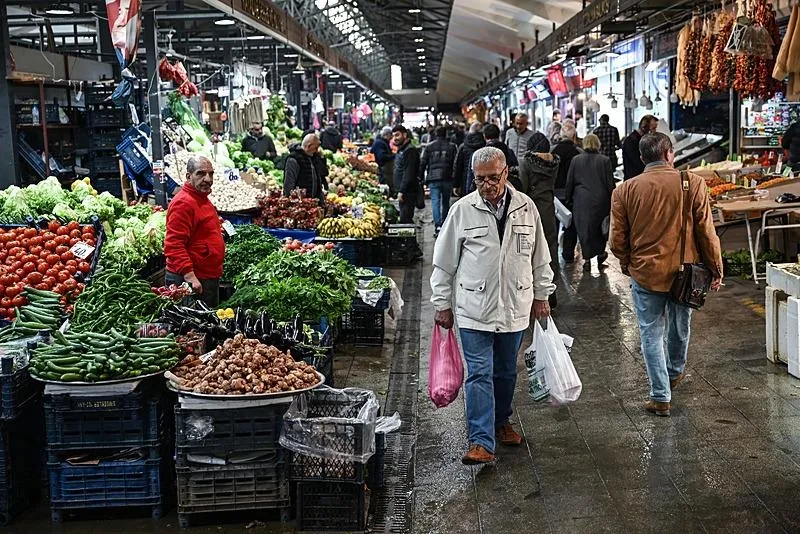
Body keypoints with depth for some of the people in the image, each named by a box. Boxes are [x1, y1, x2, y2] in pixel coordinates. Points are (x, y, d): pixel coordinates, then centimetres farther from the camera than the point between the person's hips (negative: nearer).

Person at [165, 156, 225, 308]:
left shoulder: (203, 200, 16)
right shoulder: (183, 203, -18)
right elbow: (173, 245, -26)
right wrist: (190, 276, -30)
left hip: (209, 278, 11)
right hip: (193, 279, -11)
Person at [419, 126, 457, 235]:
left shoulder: (429, 147, 5)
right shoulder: (451, 147, 4)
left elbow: (423, 164, 4)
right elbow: (455, 164, 1)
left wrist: (421, 178, 12)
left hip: (433, 178, -1)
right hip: (447, 179, 1)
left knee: (435, 201, -5)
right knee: (446, 202, 13)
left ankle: (437, 225, -20)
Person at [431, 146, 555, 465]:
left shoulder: (526, 207, 2)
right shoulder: (463, 210, -5)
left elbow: (540, 257, 12)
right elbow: (444, 262, 1)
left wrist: (541, 296, 13)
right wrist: (442, 304, 1)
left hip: (515, 307, 3)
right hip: (473, 310, -3)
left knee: (506, 372, 16)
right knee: (480, 373, -6)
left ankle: (501, 423, 36)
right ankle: (481, 441, -5)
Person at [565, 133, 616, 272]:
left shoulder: (576, 160, 0)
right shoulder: (605, 160, -3)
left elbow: (569, 182, 4)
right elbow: (610, 183, -2)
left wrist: (568, 200, 13)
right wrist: (612, 202, 6)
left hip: (581, 201, 0)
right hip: (600, 201, 0)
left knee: (583, 229, 6)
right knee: (600, 227, 17)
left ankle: (587, 259, 7)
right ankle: (601, 253, 25)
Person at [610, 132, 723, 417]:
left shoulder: (624, 190, -7)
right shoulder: (692, 183, -10)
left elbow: (618, 241, -2)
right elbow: (706, 232, -7)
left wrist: (628, 266, 16)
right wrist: (716, 269, 5)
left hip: (644, 273, -1)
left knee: (652, 334, 9)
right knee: (679, 327, 23)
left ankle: (660, 396, 10)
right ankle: (675, 372, 46)